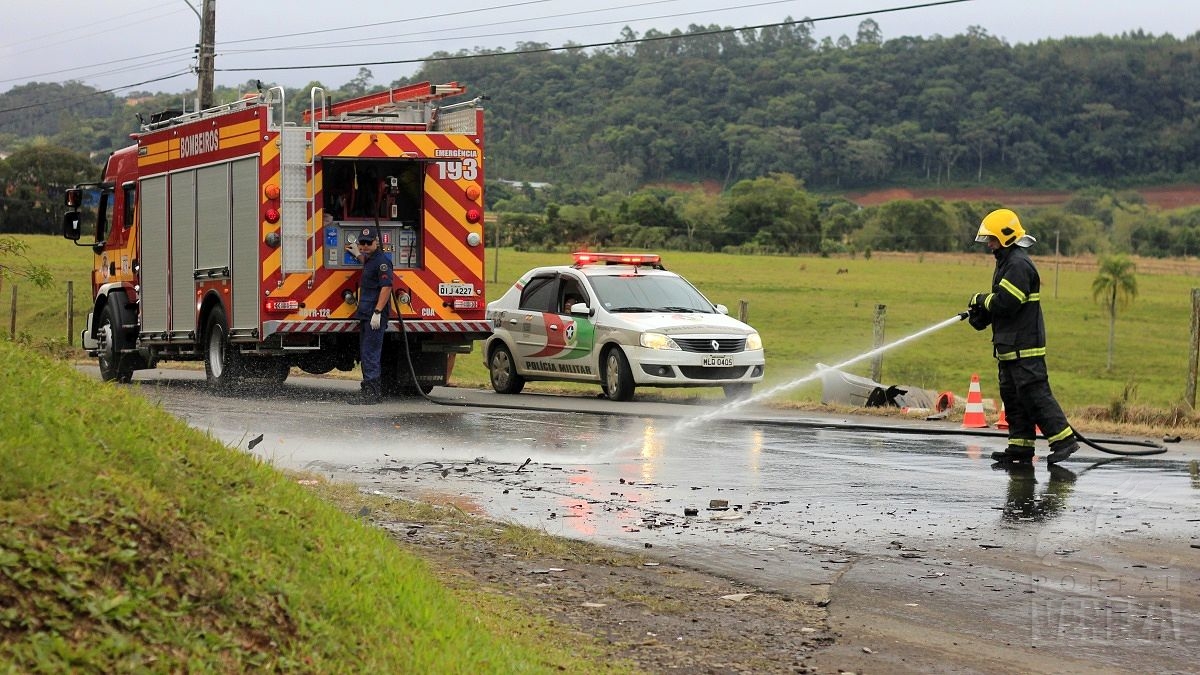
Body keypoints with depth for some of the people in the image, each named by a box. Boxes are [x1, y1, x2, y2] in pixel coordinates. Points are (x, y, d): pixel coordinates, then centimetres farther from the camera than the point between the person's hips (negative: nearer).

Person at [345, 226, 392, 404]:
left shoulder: (381, 260, -14)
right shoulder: (369, 260, 16)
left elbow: (386, 287, -22)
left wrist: (377, 312, -26)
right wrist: (357, 255, 36)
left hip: (375, 318, -11)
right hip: (365, 316, 11)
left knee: (370, 354, -11)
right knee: (366, 355, 15)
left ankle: (372, 393, -10)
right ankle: (375, 392, 21)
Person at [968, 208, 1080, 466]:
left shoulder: (1018, 264, -16)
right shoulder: (1007, 262, 19)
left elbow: (1005, 302, -23)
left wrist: (982, 300, -6)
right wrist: (980, 315, 5)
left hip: (1024, 345, -11)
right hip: (1010, 345, 11)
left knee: (1035, 393, -12)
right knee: (1012, 396, 11)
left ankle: (1064, 439, -10)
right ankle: (1021, 446, 13)